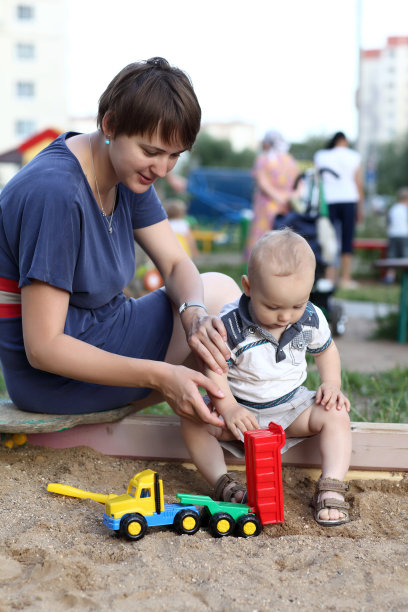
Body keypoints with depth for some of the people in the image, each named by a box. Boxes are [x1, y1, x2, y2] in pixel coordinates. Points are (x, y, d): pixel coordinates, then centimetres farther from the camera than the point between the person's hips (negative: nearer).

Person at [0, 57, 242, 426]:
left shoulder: (129, 173, -1)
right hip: (52, 377, -9)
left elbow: (175, 263, -1)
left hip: (101, 331, 9)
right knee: (223, 293, -7)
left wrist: (194, 314, -25)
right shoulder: (55, 194, -30)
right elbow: (42, 348, -30)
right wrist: (161, 377, -36)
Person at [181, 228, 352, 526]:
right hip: (241, 407, -2)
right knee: (193, 422, -24)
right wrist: (227, 408, -35)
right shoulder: (230, 323, -23)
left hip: (291, 404, 2)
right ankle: (223, 484, -27)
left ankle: (332, 487, -23)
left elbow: (326, 350, 10)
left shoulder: (311, 319, -11)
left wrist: (332, 383, -7)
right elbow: (213, 368, -20)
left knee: (336, 415, -19)